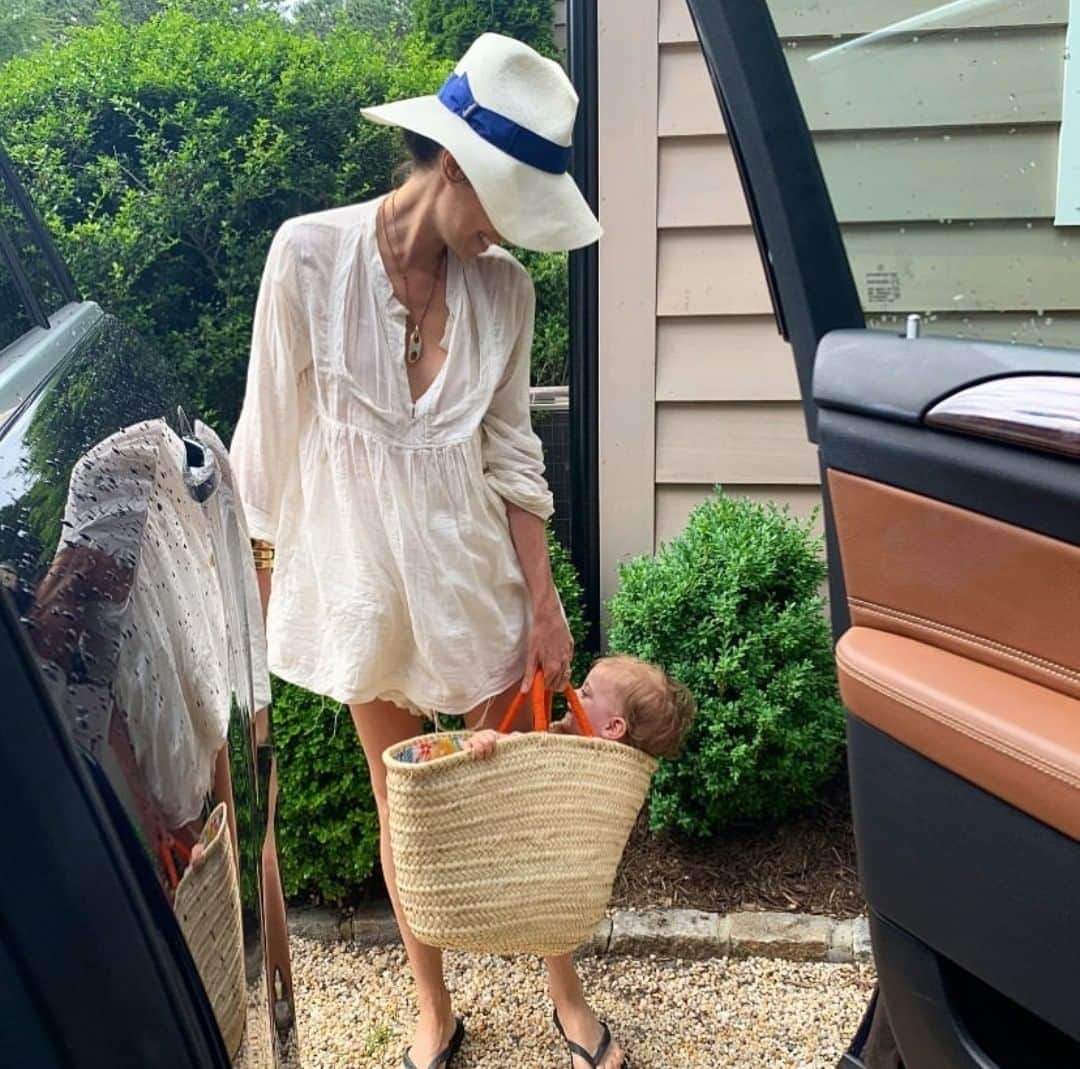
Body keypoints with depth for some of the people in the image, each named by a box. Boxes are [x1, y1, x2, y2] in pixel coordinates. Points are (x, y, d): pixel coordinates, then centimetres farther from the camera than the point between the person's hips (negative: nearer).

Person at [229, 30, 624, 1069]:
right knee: (403, 809, 15)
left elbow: (512, 453, 0)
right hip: (361, 574, -1)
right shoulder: (310, 255, -12)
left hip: (476, 569, 2)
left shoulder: (504, 286, -4)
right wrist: (263, 582, 1)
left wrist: (544, 605, 0)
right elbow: (275, 433, -5)